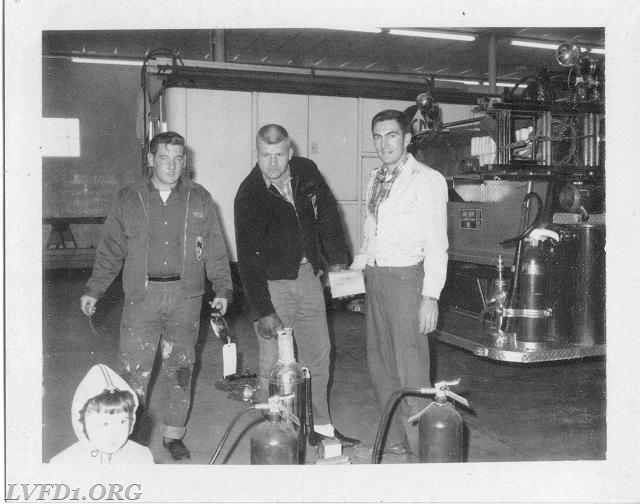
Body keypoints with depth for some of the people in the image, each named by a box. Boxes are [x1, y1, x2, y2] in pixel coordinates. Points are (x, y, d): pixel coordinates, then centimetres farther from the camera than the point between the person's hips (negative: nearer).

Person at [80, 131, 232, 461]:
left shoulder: (199, 199, 7)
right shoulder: (128, 199, 6)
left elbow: (214, 249, 8)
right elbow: (111, 249, 9)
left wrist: (222, 288, 0)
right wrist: (93, 289, 4)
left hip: (185, 296, 1)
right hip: (142, 295, -1)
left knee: (180, 370, 8)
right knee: (134, 370, -3)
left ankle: (173, 435, 24)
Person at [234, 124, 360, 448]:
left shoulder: (307, 172, -2)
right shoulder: (249, 195, -15)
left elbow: (328, 214, 13)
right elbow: (248, 259, -18)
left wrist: (337, 260, 11)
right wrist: (262, 311, -22)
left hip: (308, 275, 5)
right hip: (271, 282, -5)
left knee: (318, 353, 12)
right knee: (274, 362, -4)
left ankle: (319, 424, 25)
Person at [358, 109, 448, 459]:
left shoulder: (427, 180, -6)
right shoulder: (375, 179, 15)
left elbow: (436, 243, -10)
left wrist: (430, 296, -16)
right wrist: (357, 267, 10)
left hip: (406, 279, -7)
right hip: (374, 279, 7)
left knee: (411, 371, -5)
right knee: (379, 365, 13)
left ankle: (421, 451, 7)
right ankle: (394, 440, 27)